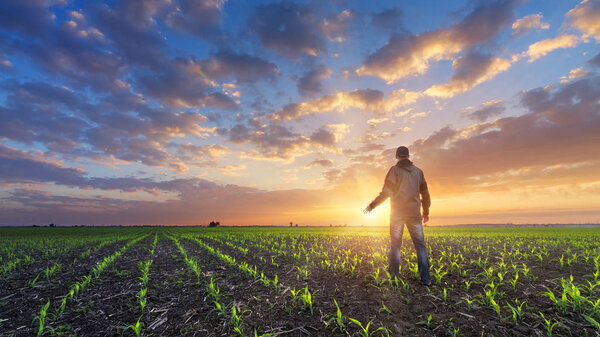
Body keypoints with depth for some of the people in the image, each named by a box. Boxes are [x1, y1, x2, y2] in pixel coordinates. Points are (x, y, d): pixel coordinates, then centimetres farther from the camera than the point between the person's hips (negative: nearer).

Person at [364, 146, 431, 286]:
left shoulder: (395, 170, -2)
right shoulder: (418, 171, 11)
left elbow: (386, 192, -10)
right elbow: (425, 193, 16)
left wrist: (372, 206, -4)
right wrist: (426, 212, 27)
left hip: (397, 213, -2)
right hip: (414, 213, 3)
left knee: (395, 245, 6)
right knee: (420, 245, 9)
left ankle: (393, 277, 6)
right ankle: (425, 279, 6)